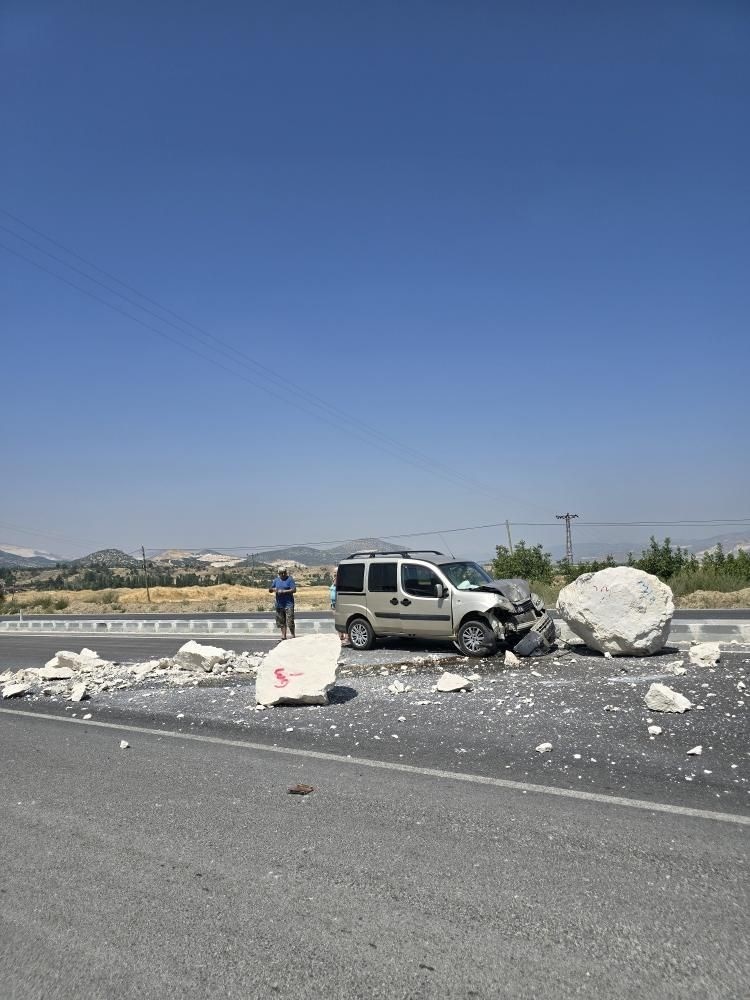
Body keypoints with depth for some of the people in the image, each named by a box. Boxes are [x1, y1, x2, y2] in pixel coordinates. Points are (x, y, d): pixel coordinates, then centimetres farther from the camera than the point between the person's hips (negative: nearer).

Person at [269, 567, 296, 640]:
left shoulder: (290, 579, -3)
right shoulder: (276, 580, 12)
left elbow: (294, 590, -12)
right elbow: (270, 590, 16)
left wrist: (283, 591, -17)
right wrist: (273, 589, -7)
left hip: (288, 604, -5)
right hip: (279, 604, 5)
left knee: (290, 621, -9)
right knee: (281, 621, 7)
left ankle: (293, 636, 1)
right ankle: (283, 636, 13)